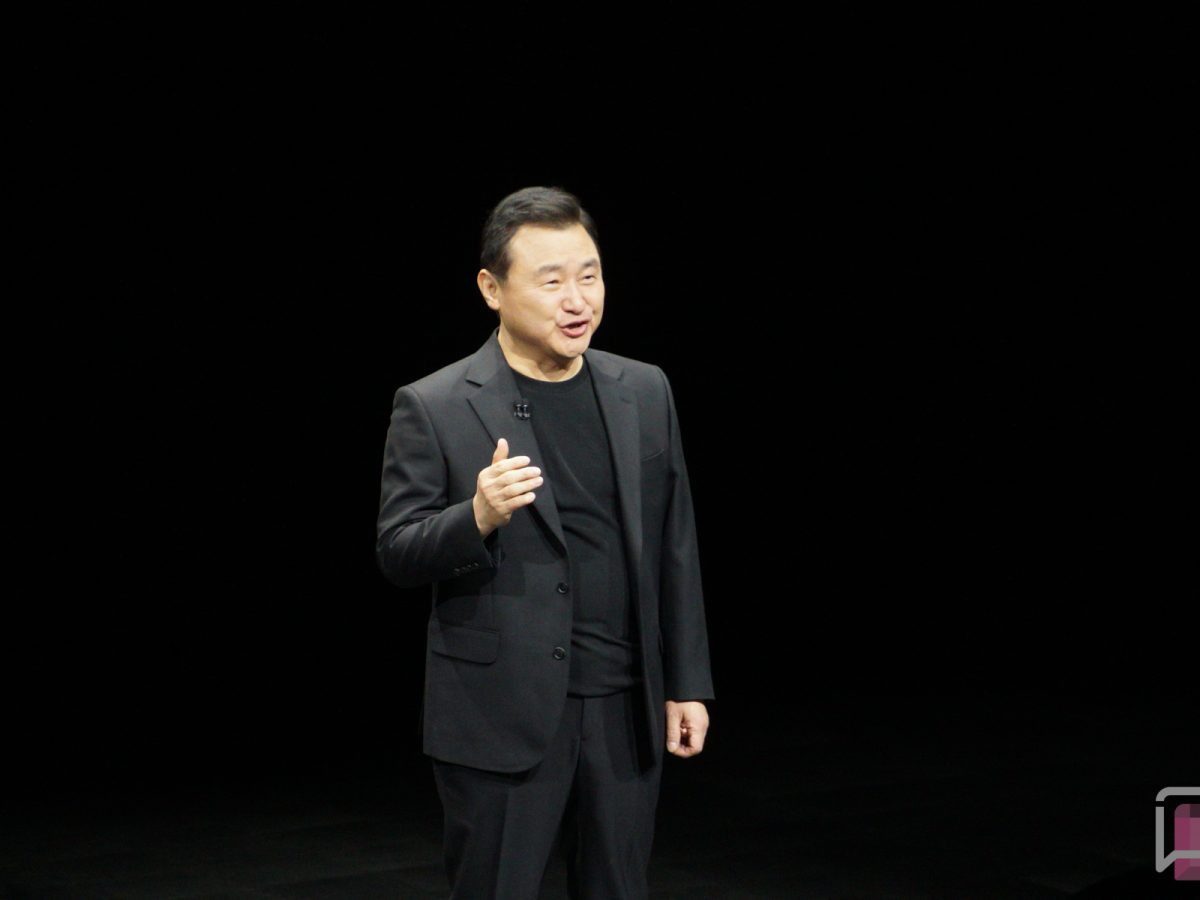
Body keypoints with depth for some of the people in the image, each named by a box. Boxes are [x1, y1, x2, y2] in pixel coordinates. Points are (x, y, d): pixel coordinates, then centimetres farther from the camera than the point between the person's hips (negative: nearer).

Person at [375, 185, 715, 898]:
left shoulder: (645, 392, 7)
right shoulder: (433, 408, -6)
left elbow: (675, 545, 10)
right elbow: (398, 556, -6)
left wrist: (687, 683, 8)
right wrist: (478, 517, -26)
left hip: (626, 708, 4)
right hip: (501, 712, -4)